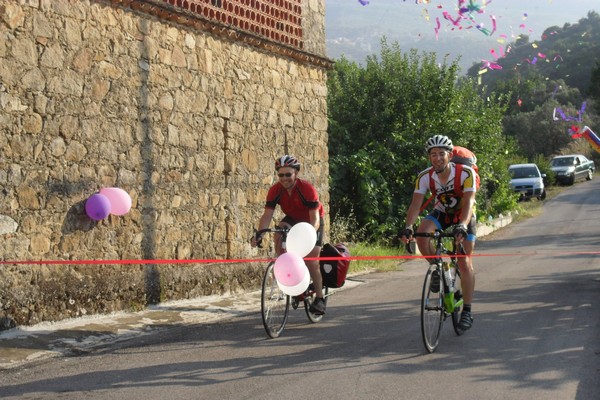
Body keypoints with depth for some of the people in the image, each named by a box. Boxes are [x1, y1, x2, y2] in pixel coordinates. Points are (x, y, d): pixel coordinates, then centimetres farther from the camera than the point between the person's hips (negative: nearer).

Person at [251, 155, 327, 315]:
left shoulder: (307, 189, -33)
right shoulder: (275, 190, -23)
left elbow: (315, 218, -35)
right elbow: (267, 215, -26)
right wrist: (258, 234, -43)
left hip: (311, 221, -3)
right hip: (293, 219, 3)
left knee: (311, 261, -10)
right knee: (279, 233, -30)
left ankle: (319, 298, 7)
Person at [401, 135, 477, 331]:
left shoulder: (466, 173, -29)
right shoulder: (425, 177, -21)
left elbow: (468, 203, -38)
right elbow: (416, 204, -27)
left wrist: (462, 227, -55)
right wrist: (408, 227, -44)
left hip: (464, 216, -2)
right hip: (441, 213, 3)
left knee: (465, 263, -13)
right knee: (422, 235, -29)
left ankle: (467, 311, -2)